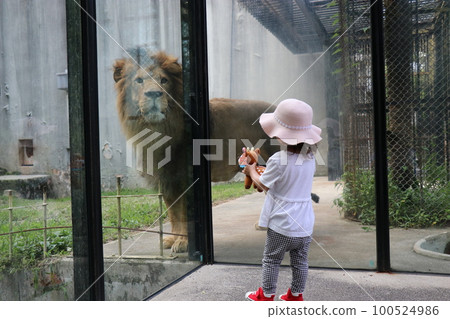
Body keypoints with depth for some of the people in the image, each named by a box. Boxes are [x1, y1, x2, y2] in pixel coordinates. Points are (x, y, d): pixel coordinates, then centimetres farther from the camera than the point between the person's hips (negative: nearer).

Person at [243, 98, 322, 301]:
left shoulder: (278, 160, -21)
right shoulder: (310, 159, 1)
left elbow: (263, 184, -6)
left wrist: (251, 171, 13)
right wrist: (262, 170, 21)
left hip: (282, 225, -6)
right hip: (305, 223, 6)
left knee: (271, 260, 12)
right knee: (300, 261, 17)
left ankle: (266, 295, 26)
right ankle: (296, 295, 30)